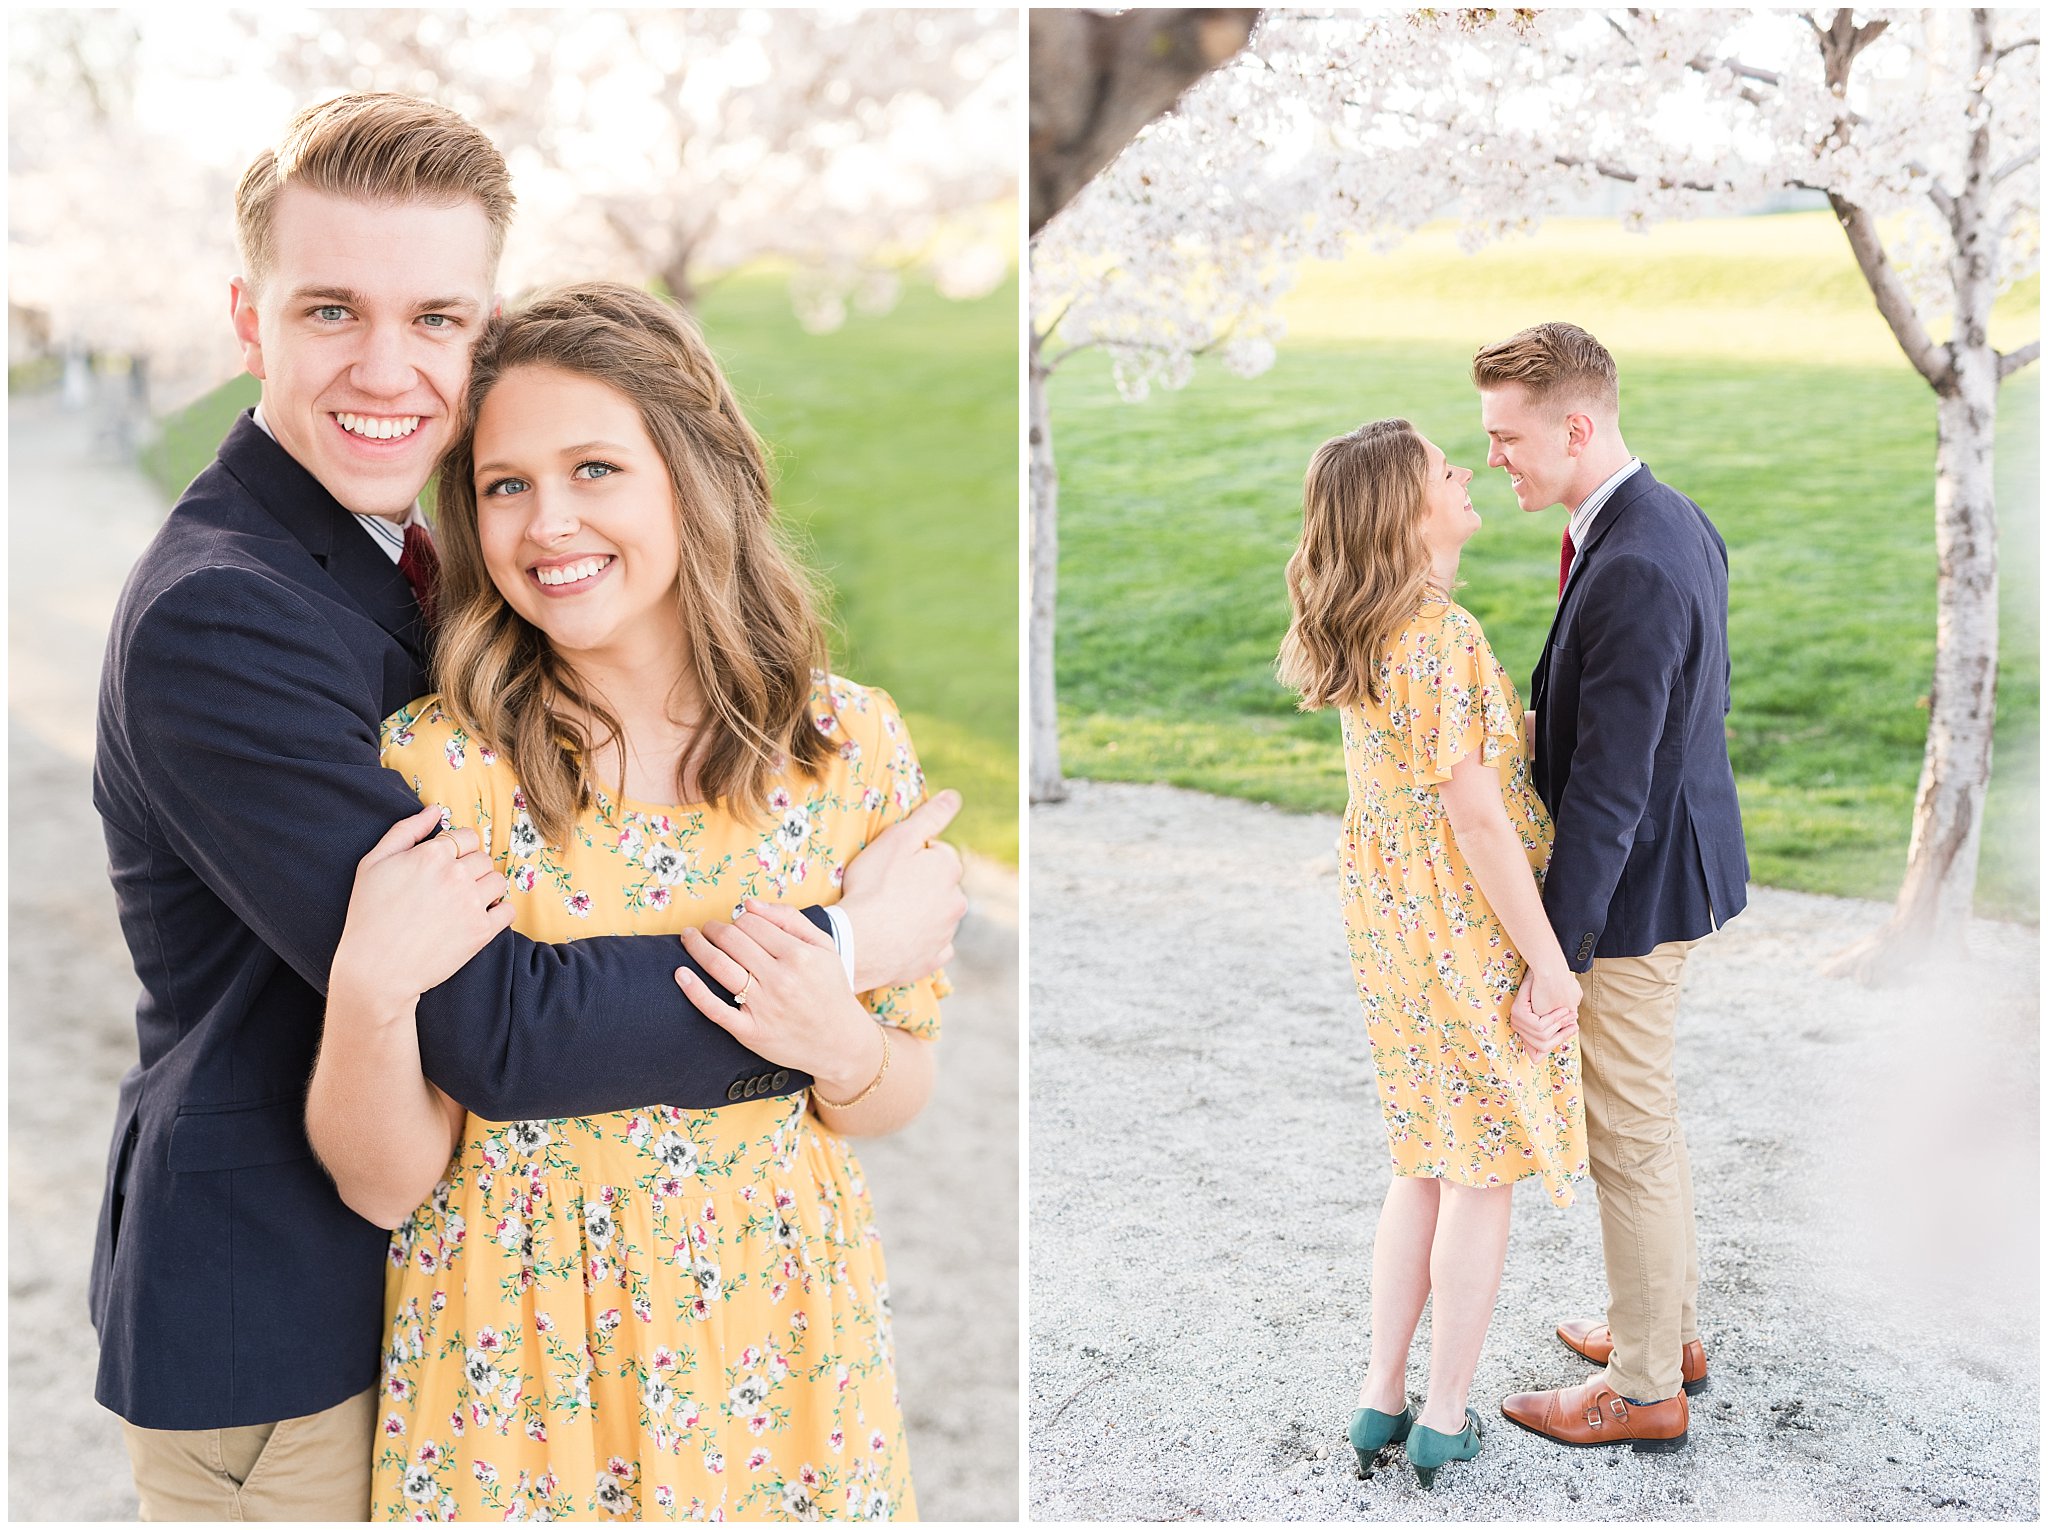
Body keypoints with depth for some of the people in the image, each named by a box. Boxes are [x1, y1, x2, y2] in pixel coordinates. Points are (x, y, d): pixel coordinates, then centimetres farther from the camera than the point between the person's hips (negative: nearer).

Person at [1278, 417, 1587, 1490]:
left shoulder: (1360, 638, 3)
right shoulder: (1447, 639, -23)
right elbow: (1476, 815, -23)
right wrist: (1548, 959, -17)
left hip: (1388, 922, 8)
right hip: (1470, 933, -8)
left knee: (1426, 1164, 19)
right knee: (1482, 1173, 7)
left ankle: (1382, 1399, 26)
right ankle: (1445, 1419, 18)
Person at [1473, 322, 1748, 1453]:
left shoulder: (1630, 572, -29)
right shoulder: (1675, 521, 4)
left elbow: (1607, 788, -28)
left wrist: (1554, 960, -24)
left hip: (1641, 884, -10)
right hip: (1680, 854, 10)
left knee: (1627, 1135, 5)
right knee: (1647, 1116, 23)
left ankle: (1643, 1391, 21)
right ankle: (1669, 1327, 40)